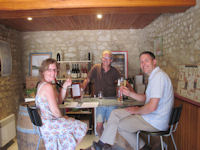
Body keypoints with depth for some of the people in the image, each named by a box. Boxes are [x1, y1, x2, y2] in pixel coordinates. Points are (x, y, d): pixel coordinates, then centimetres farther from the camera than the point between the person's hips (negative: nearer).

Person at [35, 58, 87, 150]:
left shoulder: (42, 84, 9)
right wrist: (62, 117, -6)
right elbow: (55, 110, -26)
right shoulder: (48, 87, -23)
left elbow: (59, 101, 12)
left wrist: (65, 86, 0)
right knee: (82, 126, 1)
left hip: (44, 122, 10)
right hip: (48, 125, -10)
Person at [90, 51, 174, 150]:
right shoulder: (154, 76, 13)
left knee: (120, 125, 3)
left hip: (155, 122, -10)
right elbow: (146, 98, 19)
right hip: (151, 115, 10)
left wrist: (137, 110, -9)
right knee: (115, 113, 7)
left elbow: (152, 107, -28)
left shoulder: (158, 76, -23)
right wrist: (130, 93, 4)